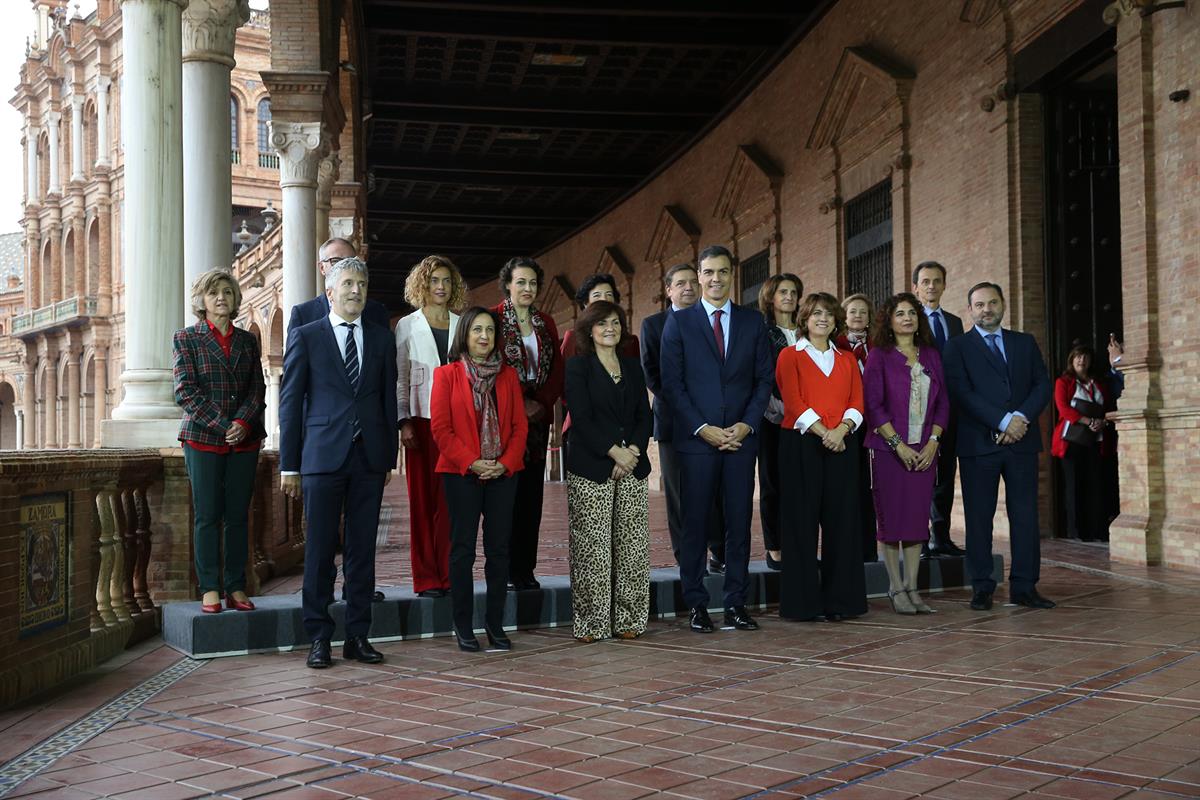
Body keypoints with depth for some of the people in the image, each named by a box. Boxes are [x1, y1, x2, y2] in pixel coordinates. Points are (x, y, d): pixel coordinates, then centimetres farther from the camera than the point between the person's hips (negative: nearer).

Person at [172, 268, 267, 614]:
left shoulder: (248, 340, 13)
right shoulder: (186, 339, 4)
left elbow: (257, 389, 7)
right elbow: (185, 391, -5)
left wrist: (243, 423, -11)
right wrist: (221, 426, -14)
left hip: (244, 440, 3)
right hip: (202, 439, -3)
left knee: (238, 516, 4)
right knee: (207, 516, -1)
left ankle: (236, 589, 8)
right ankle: (210, 590, 4)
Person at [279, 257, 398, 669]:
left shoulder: (382, 338, 12)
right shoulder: (306, 337, 3)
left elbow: (388, 400, 13)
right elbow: (290, 402, 2)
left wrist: (389, 459, 8)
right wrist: (289, 465, -2)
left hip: (369, 458, 3)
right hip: (323, 456, -3)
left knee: (362, 549, 7)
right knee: (320, 550, 1)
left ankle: (358, 636, 14)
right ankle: (319, 638, 10)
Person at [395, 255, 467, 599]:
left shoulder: (462, 326, 12)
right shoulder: (407, 326, 6)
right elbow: (399, 379, 4)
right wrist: (404, 423, -6)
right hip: (422, 420, -2)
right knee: (422, 498, -1)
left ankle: (449, 574, 7)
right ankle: (426, 579, 4)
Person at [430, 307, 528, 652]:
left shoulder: (507, 374, 11)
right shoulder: (447, 374, 1)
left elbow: (520, 425, 8)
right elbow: (440, 428, -5)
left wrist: (506, 463, -7)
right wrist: (472, 462, -13)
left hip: (503, 472, 3)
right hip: (461, 474, -3)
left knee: (499, 549, 4)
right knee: (463, 549, 0)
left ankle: (495, 624, 13)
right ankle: (463, 626, 8)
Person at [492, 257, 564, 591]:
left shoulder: (546, 323, 14)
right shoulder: (494, 319, -2)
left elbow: (557, 370, 11)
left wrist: (542, 403, -4)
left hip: (538, 416, 5)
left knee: (532, 492, 4)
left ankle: (526, 568, 9)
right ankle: (507, 570, -1)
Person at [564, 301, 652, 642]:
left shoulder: (632, 365, 16)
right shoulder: (578, 365, 1)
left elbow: (644, 415, 11)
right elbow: (581, 418, -8)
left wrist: (634, 450, -6)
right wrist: (614, 451, -14)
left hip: (631, 466, 5)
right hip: (591, 467, -4)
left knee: (631, 544, 3)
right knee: (593, 546, -4)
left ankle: (627, 618, 10)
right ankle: (591, 622, 3)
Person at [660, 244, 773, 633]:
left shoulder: (753, 322, 11)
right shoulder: (678, 322, 3)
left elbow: (764, 379, 9)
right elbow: (671, 383, -2)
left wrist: (747, 425, -5)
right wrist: (703, 428, -10)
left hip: (741, 437, 2)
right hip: (696, 439, -2)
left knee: (739, 522, 5)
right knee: (695, 523, 1)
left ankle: (736, 604, 12)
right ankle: (696, 605, 9)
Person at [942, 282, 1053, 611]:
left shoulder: (1025, 343, 16)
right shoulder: (958, 347, 4)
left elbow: (1043, 385, 7)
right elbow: (961, 392, -8)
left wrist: (1022, 417, -11)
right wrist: (1003, 421, -15)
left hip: (1022, 441, 3)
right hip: (979, 444, -3)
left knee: (1025, 516, 3)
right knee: (979, 518, 1)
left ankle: (1024, 587, 9)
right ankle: (982, 588, 7)